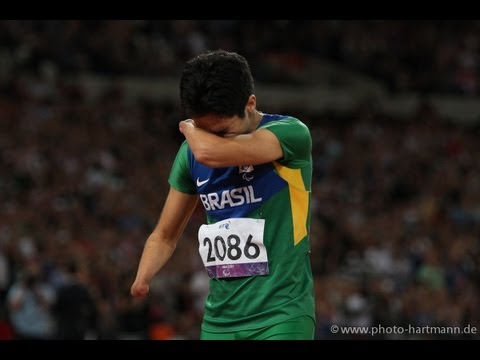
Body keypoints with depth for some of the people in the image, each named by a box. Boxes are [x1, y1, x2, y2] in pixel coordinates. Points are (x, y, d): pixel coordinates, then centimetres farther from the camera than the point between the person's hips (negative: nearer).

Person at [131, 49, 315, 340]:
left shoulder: (291, 133, -12)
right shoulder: (191, 151, 7)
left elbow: (211, 152, -29)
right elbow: (166, 235, 16)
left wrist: (188, 129, -6)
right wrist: (142, 279, -5)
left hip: (281, 317, -6)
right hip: (220, 320, 6)